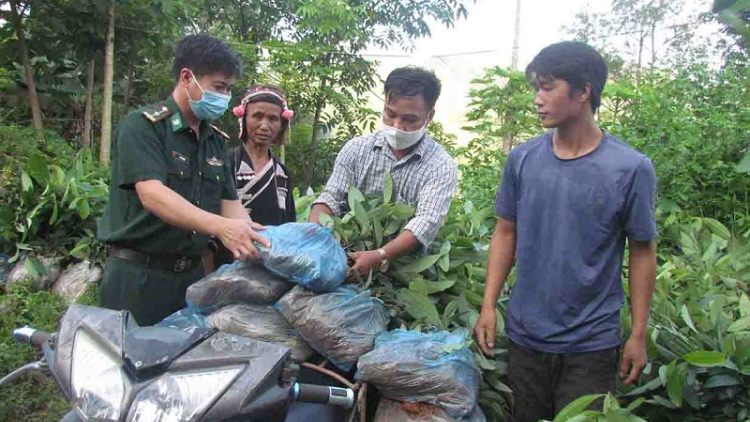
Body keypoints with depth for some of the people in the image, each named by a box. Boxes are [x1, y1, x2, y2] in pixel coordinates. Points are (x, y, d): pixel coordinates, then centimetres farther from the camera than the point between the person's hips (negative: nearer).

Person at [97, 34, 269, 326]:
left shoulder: (216, 141, 11)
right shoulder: (142, 125, -10)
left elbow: (229, 203, 7)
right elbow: (152, 194, -24)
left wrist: (255, 241, -13)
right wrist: (220, 227, -37)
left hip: (191, 275, 7)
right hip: (138, 277, -6)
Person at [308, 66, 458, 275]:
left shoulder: (441, 166, -5)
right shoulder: (356, 149, 5)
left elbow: (426, 223, -17)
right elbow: (330, 200, 0)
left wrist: (380, 257, -31)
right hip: (349, 258, 3)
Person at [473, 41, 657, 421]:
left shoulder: (631, 169, -11)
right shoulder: (522, 159, -3)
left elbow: (642, 252, -3)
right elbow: (506, 233, 5)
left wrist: (638, 335, -2)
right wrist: (488, 305, 0)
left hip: (591, 344, -3)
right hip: (524, 337, 3)